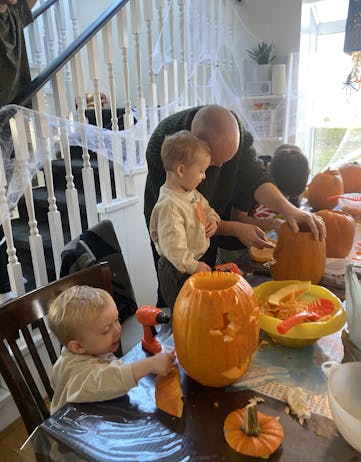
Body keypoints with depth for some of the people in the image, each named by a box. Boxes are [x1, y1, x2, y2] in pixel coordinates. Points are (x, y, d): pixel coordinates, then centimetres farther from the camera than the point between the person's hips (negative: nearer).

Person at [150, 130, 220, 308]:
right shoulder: (169, 205, -29)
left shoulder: (192, 193, 1)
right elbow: (173, 245, -30)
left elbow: (206, 208, 19)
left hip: (195, 261, 9)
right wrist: (193, 266, -23)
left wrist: (212, 220, -2)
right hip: (176, 270, -9)